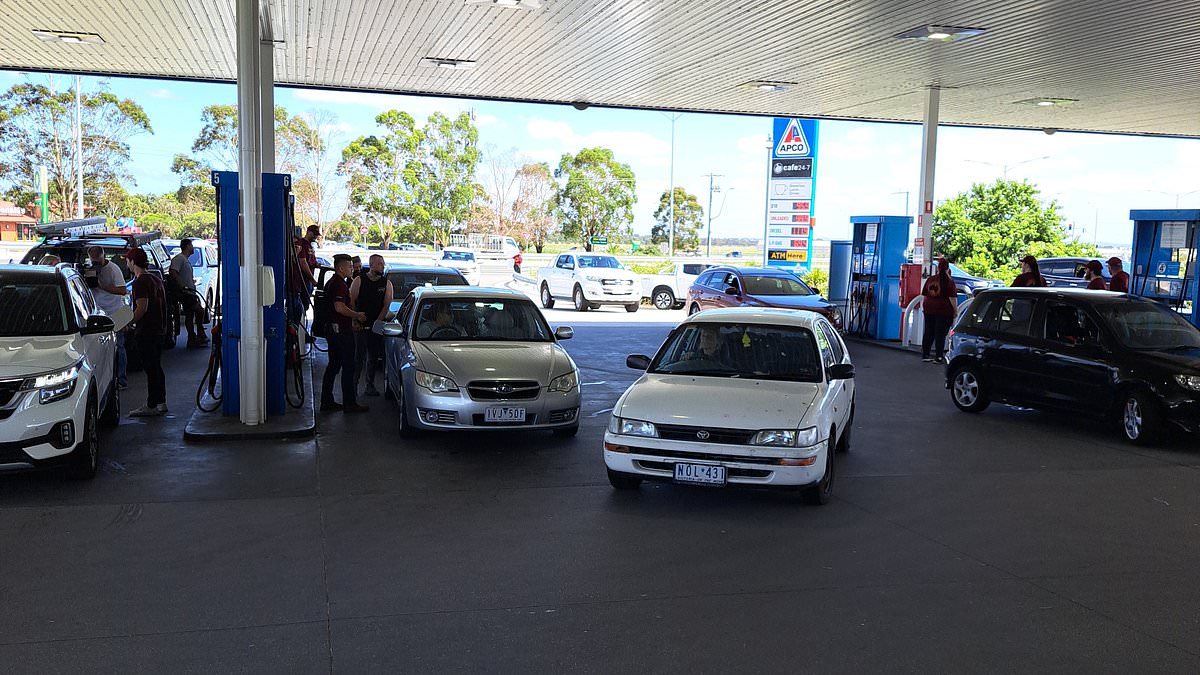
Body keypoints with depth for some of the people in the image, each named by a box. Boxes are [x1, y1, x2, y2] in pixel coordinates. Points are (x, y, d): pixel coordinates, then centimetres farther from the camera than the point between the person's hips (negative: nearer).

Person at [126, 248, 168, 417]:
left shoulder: (140, 282, -14)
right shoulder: (155, 279, 15)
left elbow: (142, 308, -23)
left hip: (146, 331, -9)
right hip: (159, 329, 9)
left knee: (150, 368, -6)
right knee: (156, 367, 15)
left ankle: (151, 406, -3)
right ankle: (161, 403, 20)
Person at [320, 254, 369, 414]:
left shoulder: (331, 282, 18)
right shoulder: (340, 284, -15)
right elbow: (340, 307, -26)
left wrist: (353, 318, 25)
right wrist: (357, 315, -13)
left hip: (332, 328, 10)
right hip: (341, 330, -10)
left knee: (333, 365, 13)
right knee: (348, 367, -5)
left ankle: (326, 402, 16)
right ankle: (349, 403, -2)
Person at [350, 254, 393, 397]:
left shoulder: (386, 283, 6)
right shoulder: (359, 281, 2)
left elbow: (387, 305, 0)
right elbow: (351, 302, 0)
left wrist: (378, 321, -10)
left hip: (377, 326, 2)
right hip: (360, 325, -2)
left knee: (374, 357, 7)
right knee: (359, 356, -5)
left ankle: (370, 386, 14)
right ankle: (353, 384, 1)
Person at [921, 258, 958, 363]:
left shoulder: (930, 279, 6)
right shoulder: (949, 281, -9)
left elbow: (924, 295, 12)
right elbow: (952, 297, -10)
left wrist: (924, 307, 21)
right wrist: (955, 310, -2)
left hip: (929, 309, 5)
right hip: (944, 311, -4)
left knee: (928, 332, 11)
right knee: (940, 334, -1)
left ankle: (925, 355, 14)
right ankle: (938, 357, -1)